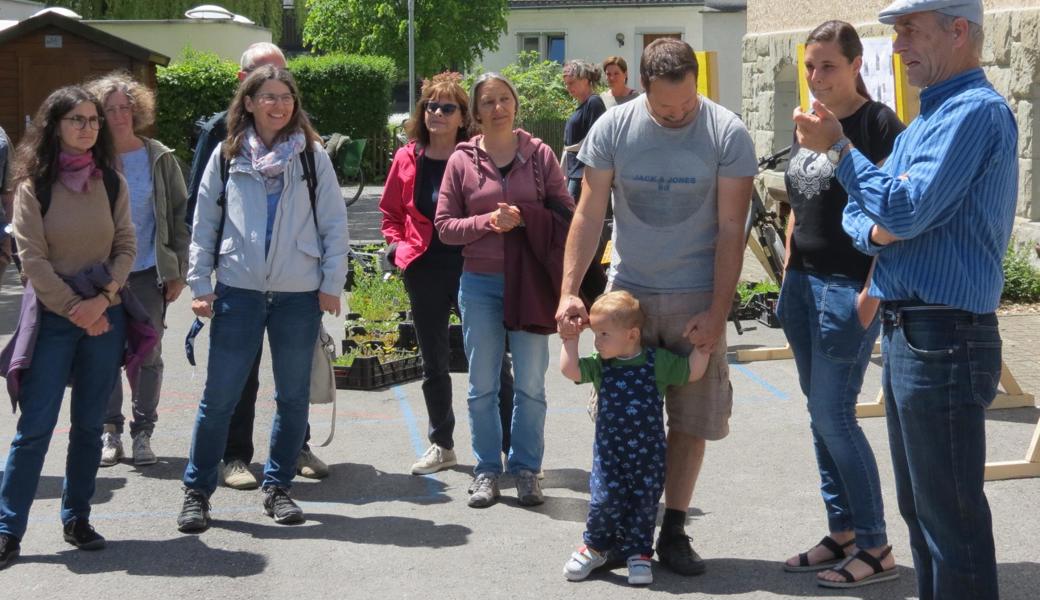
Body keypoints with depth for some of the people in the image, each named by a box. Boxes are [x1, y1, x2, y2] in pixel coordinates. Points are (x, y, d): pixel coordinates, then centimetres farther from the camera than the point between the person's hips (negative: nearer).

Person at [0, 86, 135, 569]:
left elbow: (126, 247, 4)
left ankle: (77, 519, 19)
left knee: (89, 424, 8)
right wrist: (74, 308, -12)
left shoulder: (111, 182, 6)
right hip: (52, 317, -3)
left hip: (105, 316, 3)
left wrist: (103, 299, -11)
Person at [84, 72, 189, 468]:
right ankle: (110, 430, 17)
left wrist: (178, 271, -1)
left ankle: (142, 432, 15)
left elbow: (180, 214, 3)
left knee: (147, 356, 4)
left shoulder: (159, 158, 1)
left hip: (149, 272, 0)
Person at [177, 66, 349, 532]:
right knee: (219, 396, 0)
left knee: (293, 396, 9)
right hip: (238, 289, -1)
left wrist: (332, 283, -1)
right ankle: (197, 490, 12)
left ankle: (278, 486, 22)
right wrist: (200, 284, 2)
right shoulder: (227, 156, 6)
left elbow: (335, 223, 4)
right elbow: (204, 224, 7)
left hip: (300, 293, 1)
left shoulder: (312, 156, 5)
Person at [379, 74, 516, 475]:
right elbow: (391, 211, 15)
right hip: (424, 272, 4)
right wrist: (398, 245, 1)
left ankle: (512, 447, 6)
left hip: (470, 266, -4)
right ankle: (442, 446, 28)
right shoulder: (408, 159, 5)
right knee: (433, 363, 14)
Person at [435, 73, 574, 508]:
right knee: (482, 385, 7)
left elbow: (567, 214, 2)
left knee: (530, 385, 5)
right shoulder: (462, 160, 2)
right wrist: (488, 221, -14)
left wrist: (526, 219, -15)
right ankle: (486, 471, 17)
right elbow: (445, 226, 2)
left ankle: (526, 469, 17)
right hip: (480, 283, 0)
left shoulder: (539, 154, 2)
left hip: (530, 281, 0)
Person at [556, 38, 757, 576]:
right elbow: (589, 215, -1)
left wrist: (717, 311, -11)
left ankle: (672, 532, 17)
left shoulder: (727, 134, -9)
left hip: (696, 299, -1)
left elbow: (731, 229, -8)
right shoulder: (613, 128, -5)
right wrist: (569, 290, -9)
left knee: (690, 420, 4)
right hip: (627, 292, 1)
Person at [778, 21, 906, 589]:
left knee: (833, 416, -7)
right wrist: (788, 279, 15)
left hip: (850, 287, -8)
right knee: (821, 416, 10)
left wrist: (871, 293, -19)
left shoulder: (878, 125, -10)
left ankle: (876, 547, 4)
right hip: (803, 283, 8)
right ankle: (842, 533, 20)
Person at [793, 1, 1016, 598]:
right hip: (908, 333, 10)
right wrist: (873, 230, -5)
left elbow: (906, 210, -22)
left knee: (951, 514, -3)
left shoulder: (976, 111, -14)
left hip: (942, 340, -10)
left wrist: (838, 147, -12)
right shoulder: (926, 120, 17)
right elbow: (857, 212, 18)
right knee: (919, 505, 18)